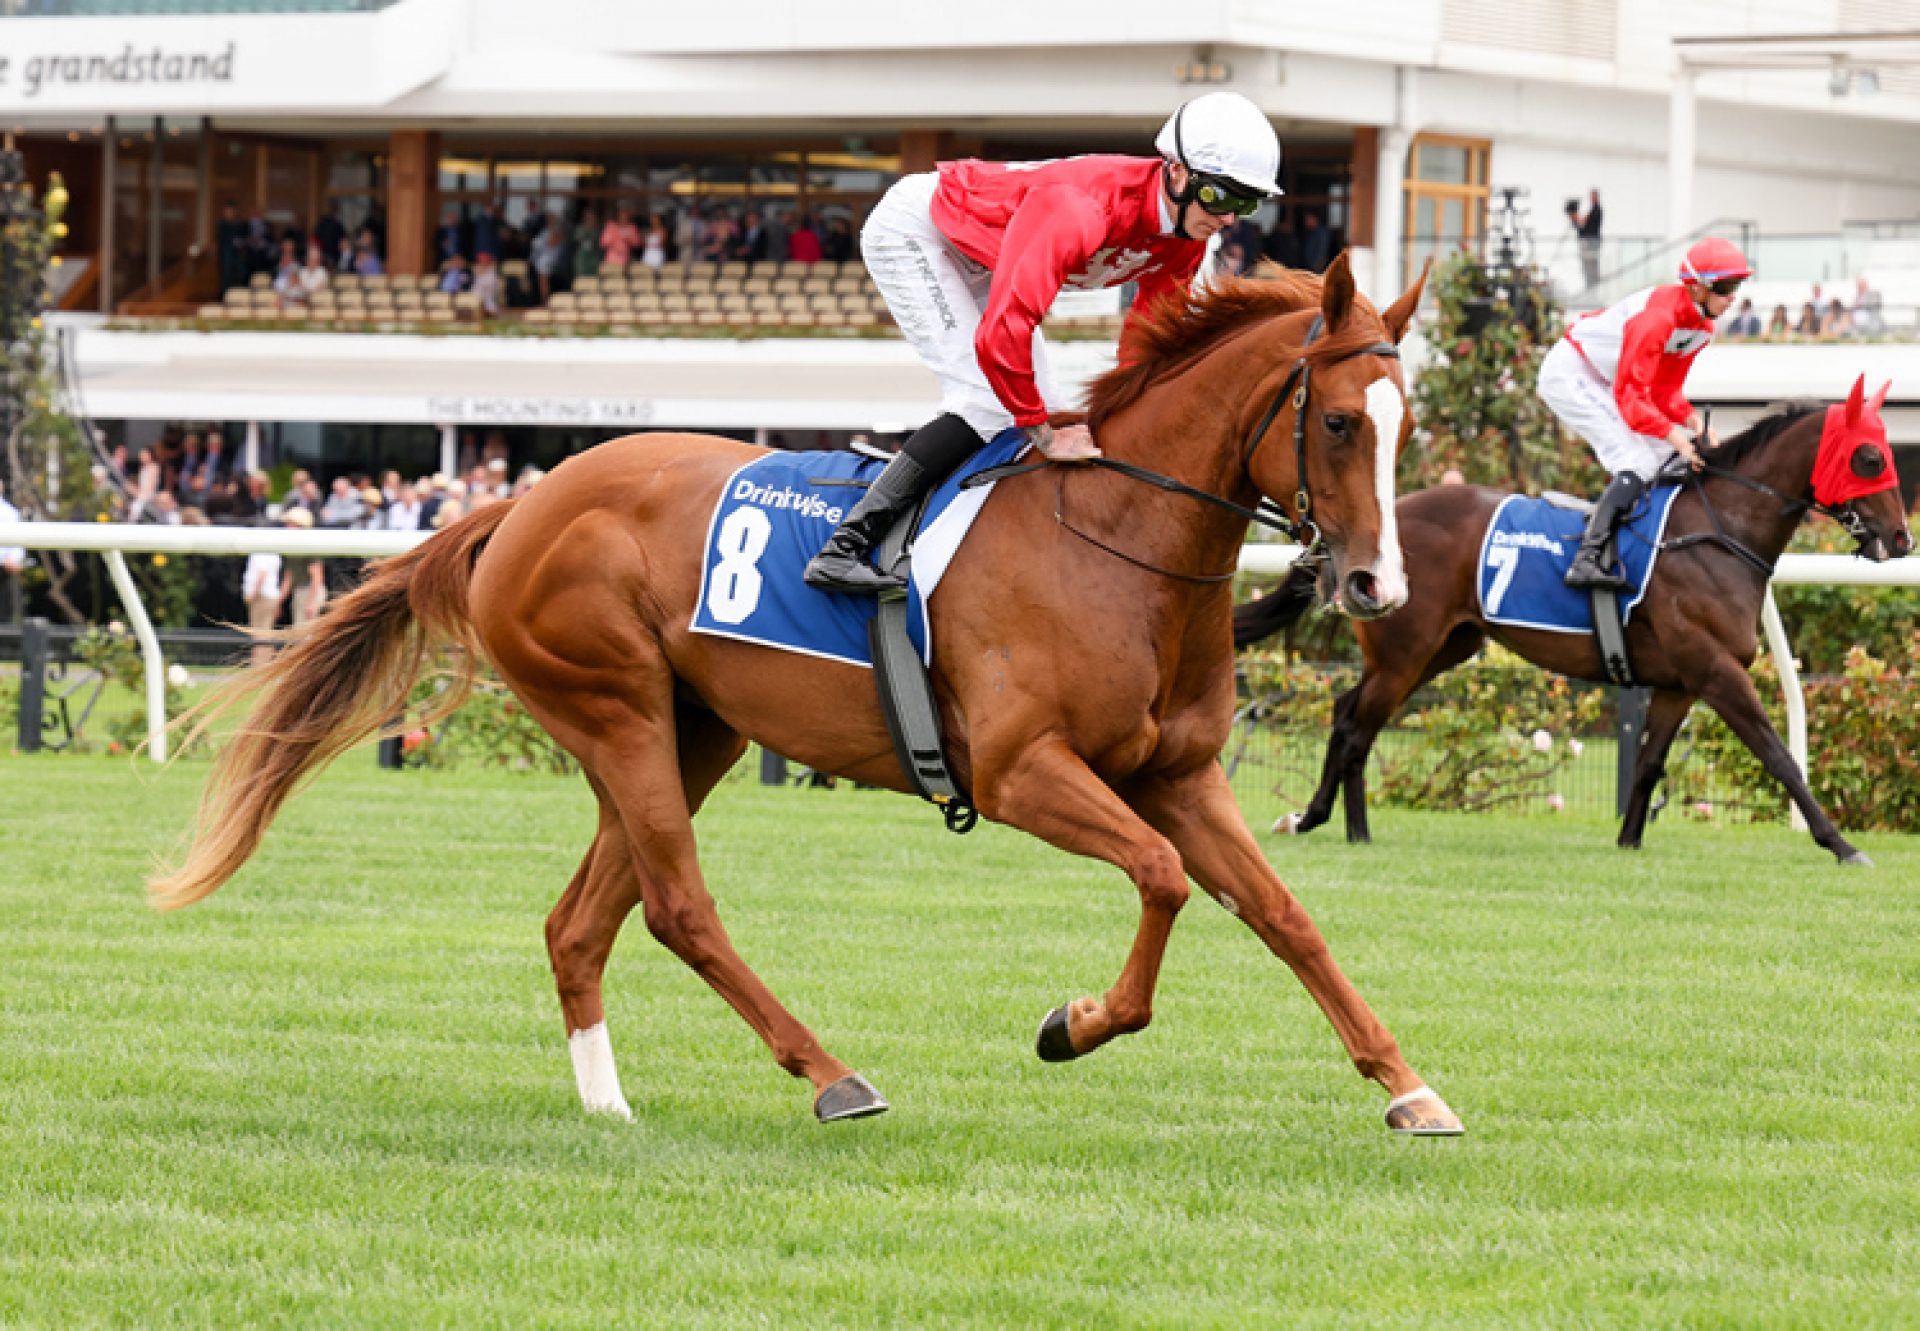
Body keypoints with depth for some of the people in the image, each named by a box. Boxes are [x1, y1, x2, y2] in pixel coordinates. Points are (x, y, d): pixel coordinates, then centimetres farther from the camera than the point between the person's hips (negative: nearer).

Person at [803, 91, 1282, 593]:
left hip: (982, 261, 9)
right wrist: (1044, 435, -35)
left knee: (1033, 413, 4)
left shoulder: (1186, 237, -15)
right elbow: (999, 334, -46)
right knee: (989, 406, -20)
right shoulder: (1083, 210, -42)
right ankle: (843, 548, -21)